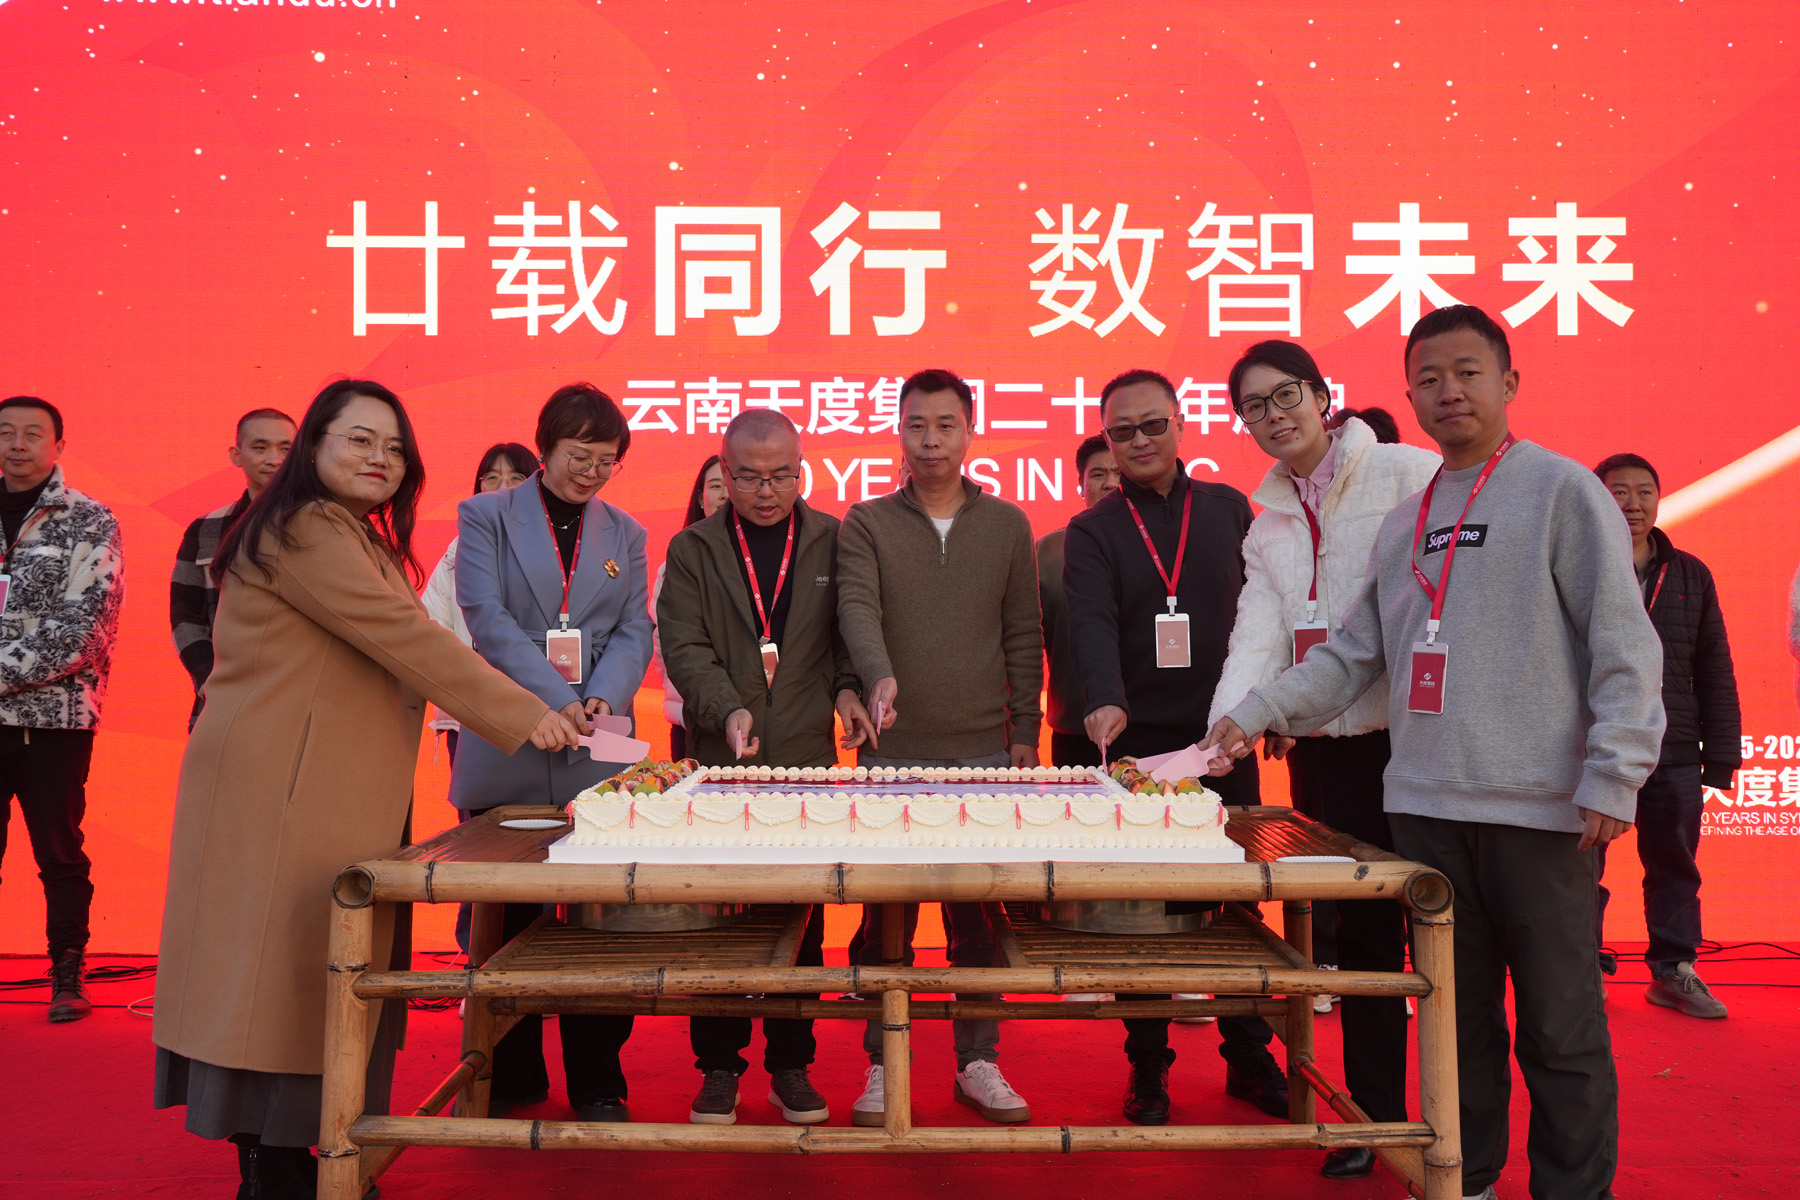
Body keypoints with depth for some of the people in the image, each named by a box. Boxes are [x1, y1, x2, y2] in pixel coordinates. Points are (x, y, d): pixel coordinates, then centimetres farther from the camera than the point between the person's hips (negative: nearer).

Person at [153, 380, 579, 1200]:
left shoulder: (353, 538, 21)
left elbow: (391, 650, 20)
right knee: (288, 968, -4)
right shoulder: (305, 532, -12)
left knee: (294, 973, 12)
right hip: (281, 791, -10)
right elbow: (406, 637, -19)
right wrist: (524, 714, -16)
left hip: (323, 789, 10)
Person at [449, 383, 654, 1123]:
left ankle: (597, 1083, 16)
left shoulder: (624, 533, 15)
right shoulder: (485, 516, 5)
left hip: (596, 755, 2)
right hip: (505, 750, -2)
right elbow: (487, 618, -7)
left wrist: (601, 699, -13)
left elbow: (634, 631, 6)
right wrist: (553, 701, -18)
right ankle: (511, 1080, 22)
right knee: (506, 921, 7)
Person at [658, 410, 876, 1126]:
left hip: (808, 758, 1)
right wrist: (729, 709, -18)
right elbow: (684, 646, -2)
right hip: (719, 763, 0)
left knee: (802, 921, 6)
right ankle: (719, 1068, 17)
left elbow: (849, 630, 11)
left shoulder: (833, 541, 9)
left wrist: (846, 686, -9)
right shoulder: (692, 549, 6)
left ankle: (792, 1066, 19)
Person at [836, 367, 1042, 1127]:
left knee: (980, 914, 5)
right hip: (891, 752, -1)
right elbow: (856, 608, -10)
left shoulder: (1007, 524, 11)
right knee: (884, 914, 3)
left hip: (984, 750, 1)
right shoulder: (866, 524, 6)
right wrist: (880, 676, -29)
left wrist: (1026, 731, 5)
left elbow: (1024, 636, 10)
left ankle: (977, 1062, 19)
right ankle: (883, 1064, 17)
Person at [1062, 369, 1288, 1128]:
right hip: (1140, 743, -2)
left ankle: (1249, 1056, 24)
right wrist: (1107, 701, -33)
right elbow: (1092, 624, -16)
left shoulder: (1228, 510, 9)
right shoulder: (1092, 533, 0)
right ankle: (1148, 1067, 17)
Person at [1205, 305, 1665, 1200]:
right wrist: (1257, 712, 4)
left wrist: (1613, 779, -14)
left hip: (1541, 808, -5)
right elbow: (1353, 650, 14)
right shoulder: (1403, 522, 15)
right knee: (1458, 1010, 16)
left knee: (1558, 1025, 4)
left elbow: (1622, 645, -7)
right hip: (1424, 803, 6)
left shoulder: (1562, 489, -2)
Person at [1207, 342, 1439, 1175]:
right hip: (1322, 745, 5)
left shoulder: (1410, 476, -4)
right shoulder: (1268, 524, 13)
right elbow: (1260, 634, 2)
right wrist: (1224, 733, -12)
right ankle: (1377, 1115, 26)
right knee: (1357, 933, 13)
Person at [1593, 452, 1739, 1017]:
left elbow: (1715, 671, 12)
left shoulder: (1690, 575, 12)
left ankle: (1674, 971, 21)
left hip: (1674, 757, 3)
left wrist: (1720, 753, 6)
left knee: (1675, 868, 9)